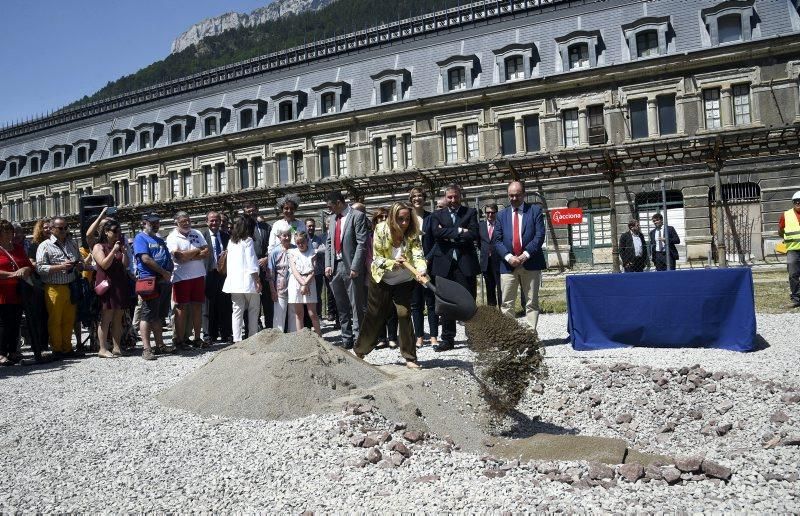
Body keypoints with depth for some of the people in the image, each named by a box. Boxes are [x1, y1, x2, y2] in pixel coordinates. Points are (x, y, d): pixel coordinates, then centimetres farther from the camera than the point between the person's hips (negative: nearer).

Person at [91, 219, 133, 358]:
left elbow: (125, 265, 11)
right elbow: (104, 264, -11)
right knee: (105, 319, -7)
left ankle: (117, 347, 8)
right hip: (107, 285, -6)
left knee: (118, 319, 6)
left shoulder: (119, 246, 19)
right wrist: (114, 250, -15)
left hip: (121, 285, 6)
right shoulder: (98, 247, 1)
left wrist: (124, 251, -2)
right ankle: (103, 349, -5)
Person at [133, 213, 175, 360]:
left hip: (164, 282, 8)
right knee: (147, 315, -6)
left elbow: (169, 259, 22)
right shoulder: (141, 238, -3)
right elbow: (146, 259, -16)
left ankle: (160, 345, 19)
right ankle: (146, 349, -5)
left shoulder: (160, 240, 23)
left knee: (159, 315, 13)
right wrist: (164, 272, -13)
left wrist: (169, 273, 2)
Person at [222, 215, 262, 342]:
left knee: (237, 311, 5)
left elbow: (228, 262, 13)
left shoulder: (231, 241, 12)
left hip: (234, 281, 5)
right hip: (248, 280, -5)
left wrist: (230, 277, 18)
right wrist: (257, 280, -9)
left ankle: (237, 339, 0)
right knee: (253, 310, 5)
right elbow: (251, 262, -11)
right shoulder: (248, 241, -6)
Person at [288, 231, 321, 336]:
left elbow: (313, 272, -2)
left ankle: (319, 336, 4)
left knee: (312, 313, -4)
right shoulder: (292, 253, 9)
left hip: (309, 282, -1)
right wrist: (303, 283, -15)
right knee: (298, 314, 5)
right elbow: (294, 271, -3)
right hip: (296, 282, 1)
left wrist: (306, 284, -14)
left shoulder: (313, 253, 6)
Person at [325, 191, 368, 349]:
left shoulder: (357, 216, -6)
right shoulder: (332, 218, 16)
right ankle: (346, 340, 19)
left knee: (356, 306, -1)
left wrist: (355, 267, -17)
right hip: (335, 267, 7)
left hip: (351, 267, -7)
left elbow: (362, 243, -12)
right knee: (342, 307, 12)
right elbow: (328, 243, 17)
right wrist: (328, 265, 5)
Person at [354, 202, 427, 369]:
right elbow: (377, 258, -14)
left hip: (403, 282, 0)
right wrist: (393, 263, -32)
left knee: (404, 315, -7)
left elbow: (418, 255, -30)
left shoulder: (412, 234, -16)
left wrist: (421, 271, -51)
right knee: (374, 317, 7)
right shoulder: (381, 230, -17)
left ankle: (410, 358, 0)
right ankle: (359, 352, 24)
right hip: (381, 280, 0)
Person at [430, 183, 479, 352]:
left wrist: (449, 235, -7)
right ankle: (447, 339, 13)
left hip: (465, 264, -1)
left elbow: (473, 234, -7)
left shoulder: (470, 212, 9)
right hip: (445, 264, 1)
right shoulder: (437, 215, 12)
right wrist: (459, 231, -10)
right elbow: (437, 233, -7)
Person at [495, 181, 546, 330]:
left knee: (531, 303, 2)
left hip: (530, 263, -2)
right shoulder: (502, 215, 13)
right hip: (508, 265, 2)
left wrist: (526, 255, -14)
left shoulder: (535, 210, 5)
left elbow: (540, 235, -4)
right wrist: (508, 257, -10)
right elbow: (497, 240, 6)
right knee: (507, 304, 0)